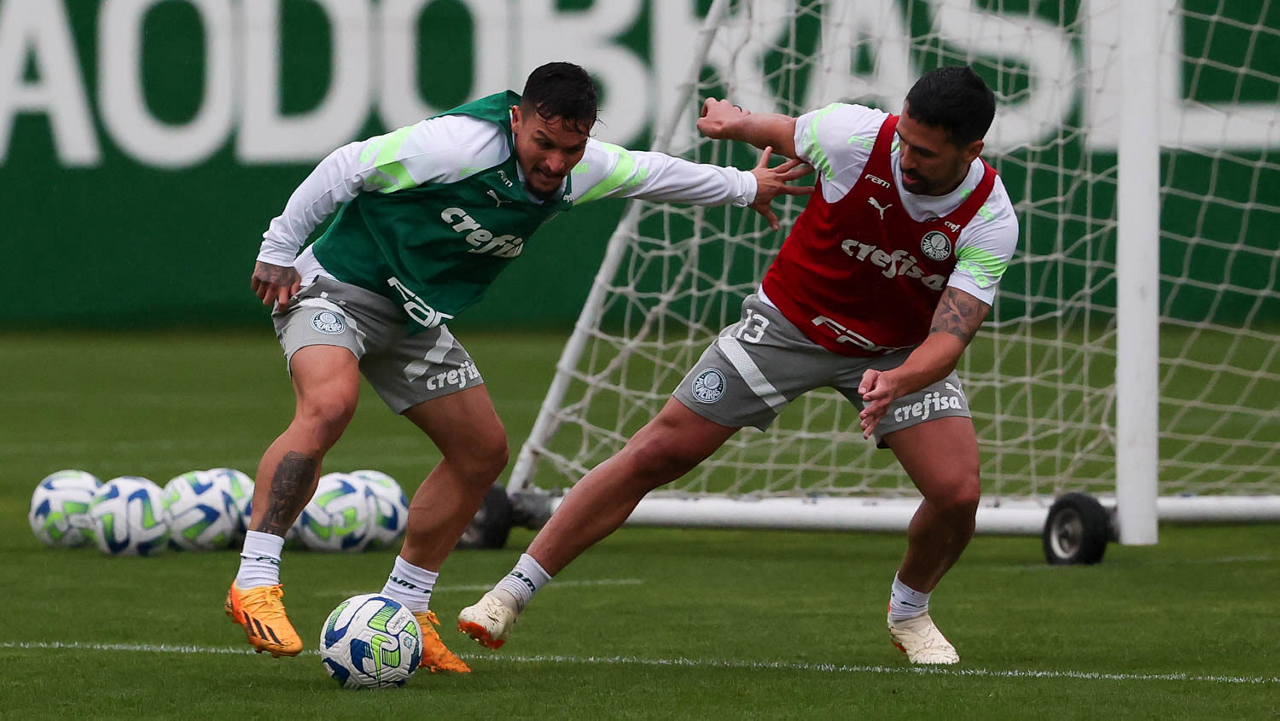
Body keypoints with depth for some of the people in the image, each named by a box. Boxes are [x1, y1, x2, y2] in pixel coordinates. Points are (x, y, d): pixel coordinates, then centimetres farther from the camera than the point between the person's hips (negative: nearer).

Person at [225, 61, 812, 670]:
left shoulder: (581, 170, -5)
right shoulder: (462, 145, -28)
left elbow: (649, 171, 16)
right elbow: (346, 167, -20)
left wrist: (743, 187, 28)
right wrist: (278, 250, -16)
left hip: (416, 318, 8)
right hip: (336, 284, -8)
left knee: (482, 451, 8)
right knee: (328, 405, -34)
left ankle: (403, 609, 18)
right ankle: (254, 583, -34)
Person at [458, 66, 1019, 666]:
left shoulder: (989, 220, -28)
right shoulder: (856, 134, -27)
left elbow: (951, 334, -36)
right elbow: (779, 132, -4)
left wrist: (898, 382, -52)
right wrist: (733, 120, 8)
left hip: (901, 351, 0)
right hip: (788, 321, 0)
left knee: (956, 492, -18)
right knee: (657, 453, -7)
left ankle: (908, 611, 17)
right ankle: (511, 594, 1)